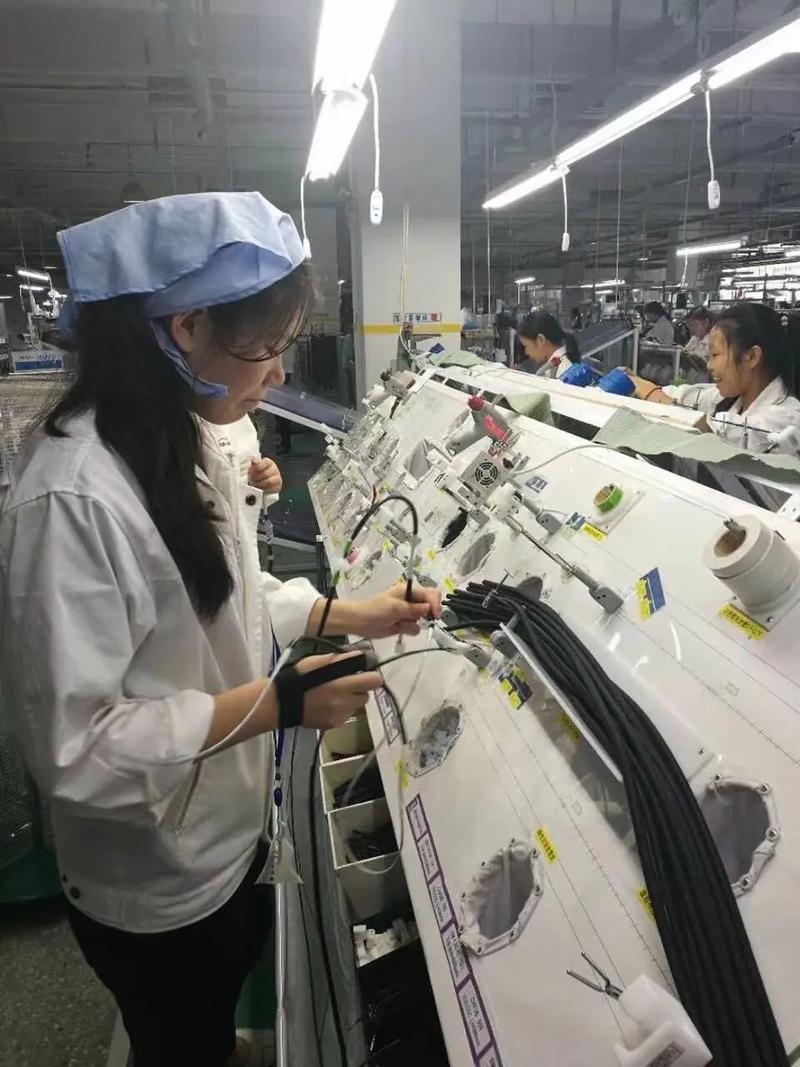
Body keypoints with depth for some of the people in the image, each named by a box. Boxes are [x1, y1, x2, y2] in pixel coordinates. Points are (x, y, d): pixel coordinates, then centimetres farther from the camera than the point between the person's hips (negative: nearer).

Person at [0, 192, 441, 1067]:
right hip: (156, 888, -7)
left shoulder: (180, 441, -3)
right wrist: (277, 704, -28)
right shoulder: (71, 497, -32)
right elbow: (72, 748, -28)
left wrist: (348, 615, -2)